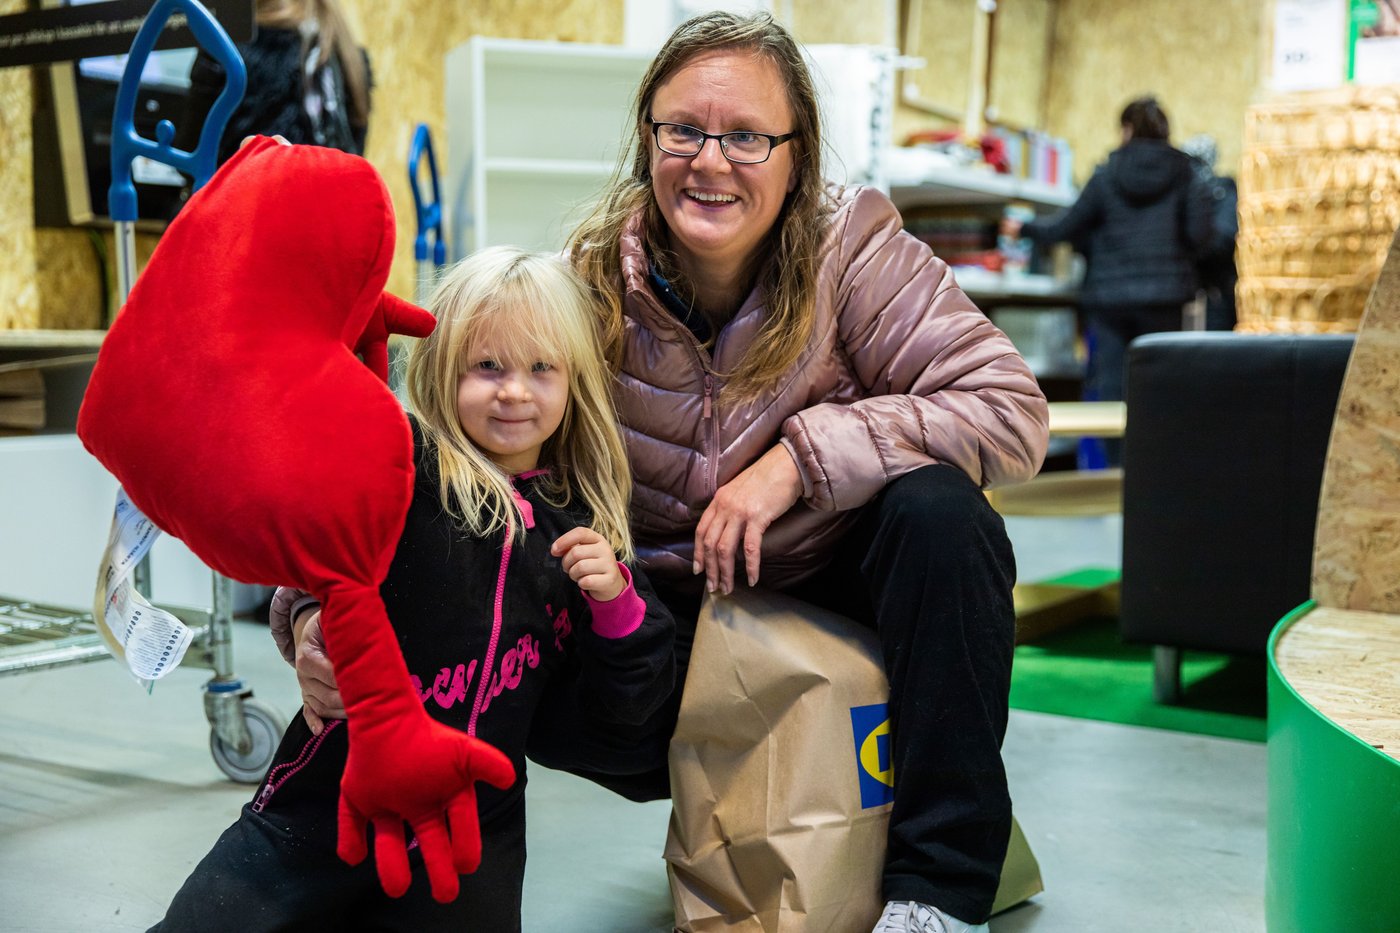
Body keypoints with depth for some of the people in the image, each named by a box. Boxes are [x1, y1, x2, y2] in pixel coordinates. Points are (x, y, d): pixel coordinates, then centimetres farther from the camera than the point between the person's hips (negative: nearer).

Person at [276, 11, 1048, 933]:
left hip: (841, 582, 0)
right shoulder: (589, 287, -14)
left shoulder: (852, 248, -16)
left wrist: (802, 455, -29)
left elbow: (1011, 408, -21)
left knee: (939, 506, -31)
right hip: (673, 606, 1)